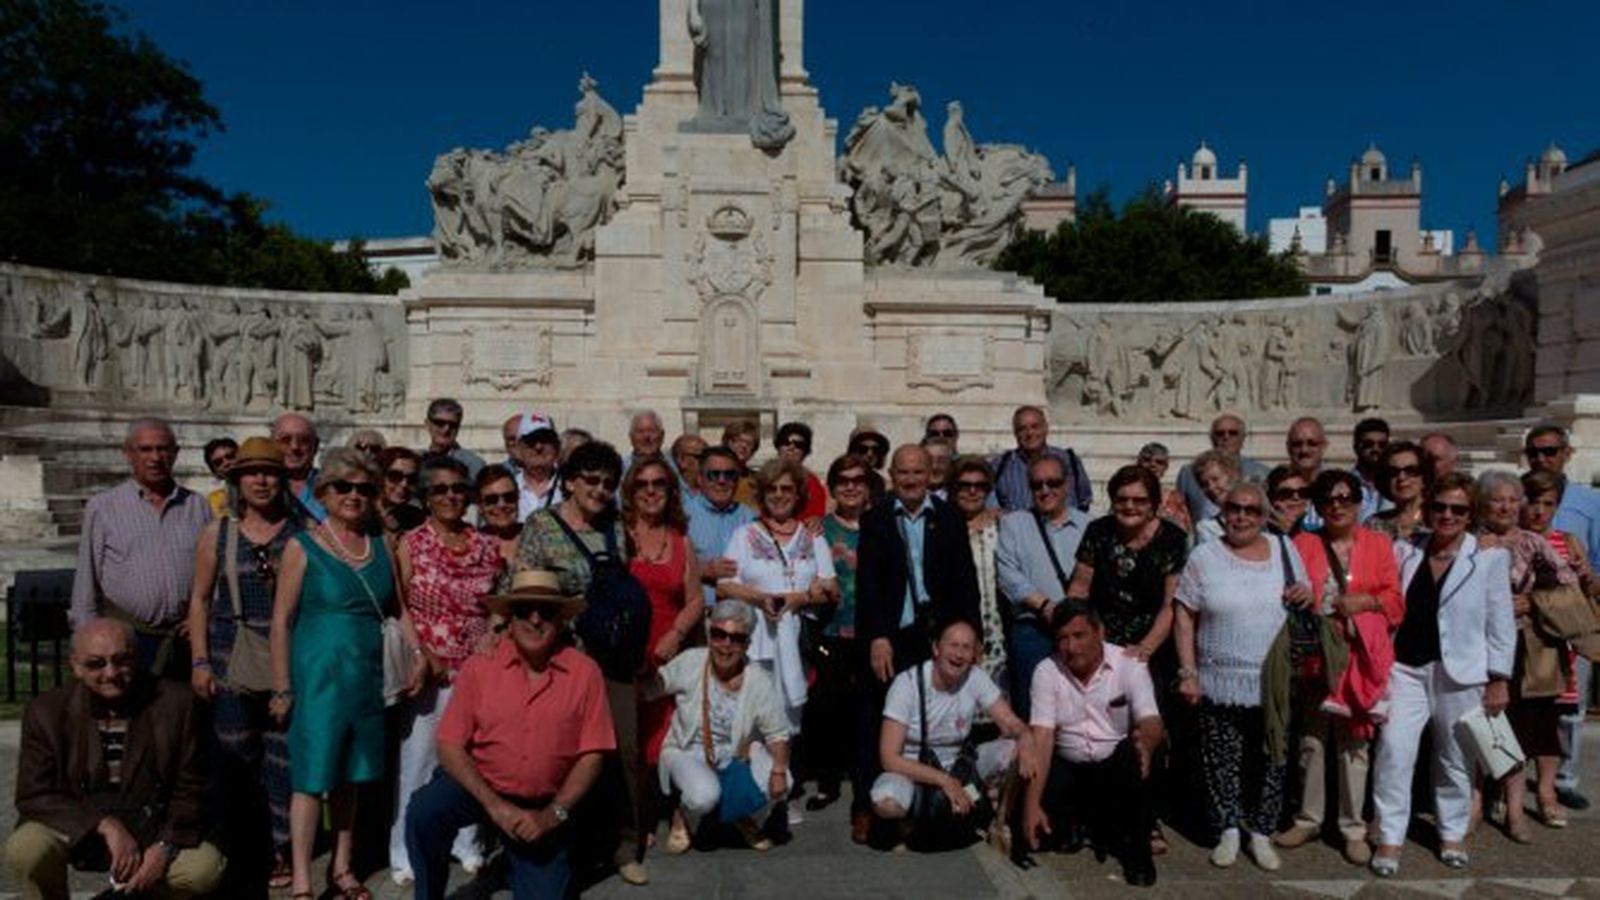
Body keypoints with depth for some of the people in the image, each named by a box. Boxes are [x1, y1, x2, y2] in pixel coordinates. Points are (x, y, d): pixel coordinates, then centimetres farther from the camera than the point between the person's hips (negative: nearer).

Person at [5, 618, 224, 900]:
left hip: (152, 832, 0)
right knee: (24, 850, -30)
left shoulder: (176, 702, -8)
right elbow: (34, 795, -8)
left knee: (205, 867, -24)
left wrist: (165, 847, -18)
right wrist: (105, 826, -22)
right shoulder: (47, 711, -6)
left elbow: (190, 790, -2)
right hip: (77, 831, 0)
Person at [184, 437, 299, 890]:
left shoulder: (299, 533, 2)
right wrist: (200, 661, 1)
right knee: (234, 756, 4)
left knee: (283, 755, 2)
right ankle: (235, 849, 19)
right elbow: (200, 599, 8)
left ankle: (281, 849, 13)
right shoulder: (218, 532, 6)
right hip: (231, 660, 1)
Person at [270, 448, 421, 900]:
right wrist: (282, 688, -10)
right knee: (312, 777, -1)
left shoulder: (382, 546, 8)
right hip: (318, 675, -5)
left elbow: (399, 608, 15)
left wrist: (418, 653, 1)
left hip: (367, 677, 5)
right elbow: (281, 621, -7)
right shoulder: (303, 547, -5)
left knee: (350, 775, 14)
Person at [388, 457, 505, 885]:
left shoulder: (489, 546, 5)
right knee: (417, 760, 4)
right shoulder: (410, 544, -2)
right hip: (427, 670, -2)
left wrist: (497, 649, -2)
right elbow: (398, 608, -5)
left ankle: (467, 843, 27)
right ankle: (404, 853, 18)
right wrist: (422, 655, -13)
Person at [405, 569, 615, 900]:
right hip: (480, 787, 0)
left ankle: (522, 865, 25)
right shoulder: (479, 667, -10)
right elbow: (450, 747, -10)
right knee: (424, 810, -27)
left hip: (543, 807, 0)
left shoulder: (584, 673, -11)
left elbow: (591, 755, -8)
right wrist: (494, 805, -18)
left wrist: (554, 814, -15)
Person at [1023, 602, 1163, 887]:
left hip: (1117, 764, -1)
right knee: (1044, 823, -24)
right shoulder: (1046, 672, -11)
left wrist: (1146, 743, -51)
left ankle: (1137, 846, -9)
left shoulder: (1130, 665, -13)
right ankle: (1082, 820, 14)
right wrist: (1032, 804, -27)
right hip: (1068, 766, 1)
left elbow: (1150, 721, -24)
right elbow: (1042, 738, -17)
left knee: (1135, 757, -34)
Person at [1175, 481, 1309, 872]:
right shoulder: (1204, 556, -2)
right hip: (1220, 683, -2)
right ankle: (1229, 830, 23)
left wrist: (1305, 594, -7)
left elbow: (1301, 602, 18)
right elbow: (1184, 618, -2)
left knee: (1270, 762, 8)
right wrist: (1188, 673, -7)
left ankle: (1261, 833, 24)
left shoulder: (1284, 550, 6)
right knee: (1223, 762, 5)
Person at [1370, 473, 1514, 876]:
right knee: (1394, 749, -6)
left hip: (1460, 674, -1)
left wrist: (1498, 679, -3)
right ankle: (1390, 838, 4)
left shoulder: (1490, 558, -3)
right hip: (1406, 668, 1)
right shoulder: (1406, 550, 4)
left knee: (1455, 759, 12)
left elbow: (1500, 624, -1)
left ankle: (1453, 834, 31)